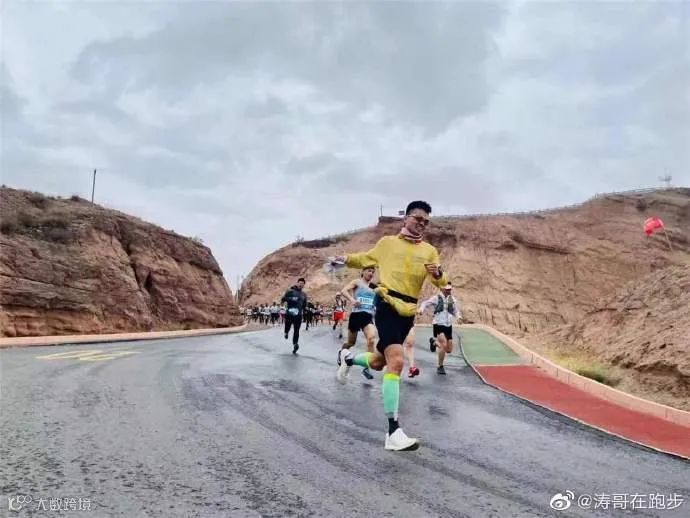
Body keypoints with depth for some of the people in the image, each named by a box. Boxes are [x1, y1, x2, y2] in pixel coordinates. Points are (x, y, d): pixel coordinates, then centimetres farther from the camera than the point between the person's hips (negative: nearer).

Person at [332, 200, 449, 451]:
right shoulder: (387, 242, 7)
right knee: (396, 361, -23)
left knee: (378, 362, 18)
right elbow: (366, 258, 23)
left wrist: (438, 274, -19)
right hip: (387, 304, -5)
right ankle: (393, 432, -24)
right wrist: (346, 259, 5)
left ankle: (347, 358, 53)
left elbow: (442, 283, 3)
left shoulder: (429, 251, 11)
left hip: (408, 311, 5)